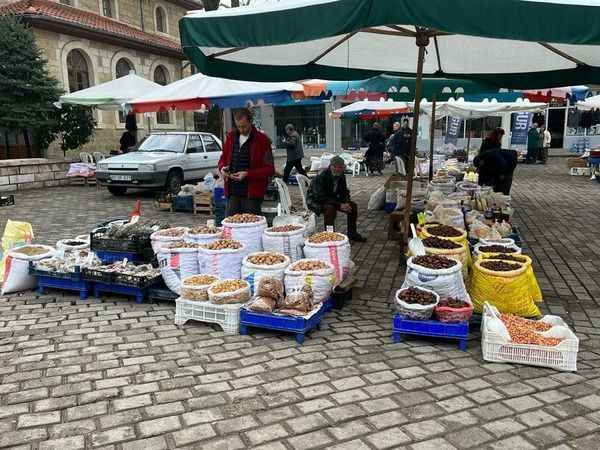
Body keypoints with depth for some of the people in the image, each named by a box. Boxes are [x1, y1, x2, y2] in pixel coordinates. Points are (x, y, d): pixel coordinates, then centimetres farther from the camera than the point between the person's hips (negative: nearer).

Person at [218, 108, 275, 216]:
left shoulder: (262, 140, -5)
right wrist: (222, 168, 0)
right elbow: (223, 159, 24)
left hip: (252, 193, -5)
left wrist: (247, 174, -19)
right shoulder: (231, 137, 11)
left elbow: (269, 169, -8)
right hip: (232, 192, 5)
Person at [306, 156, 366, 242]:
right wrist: (339, 205, -33)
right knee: (330, 208, -38)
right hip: (316, 201, -7)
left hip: (332, 198, 8)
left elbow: (344, 192, 7)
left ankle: (352, 233, 9)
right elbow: (322, 197, -30)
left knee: (353, 206, -4)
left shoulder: (341, 176, -5)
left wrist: (345, 203, -16)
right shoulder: (321, 177, -28)